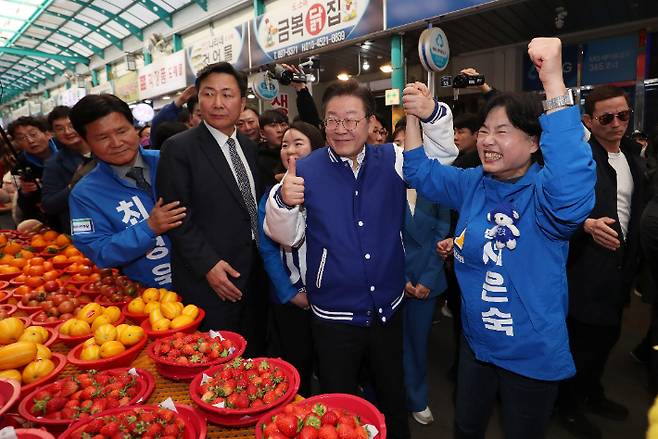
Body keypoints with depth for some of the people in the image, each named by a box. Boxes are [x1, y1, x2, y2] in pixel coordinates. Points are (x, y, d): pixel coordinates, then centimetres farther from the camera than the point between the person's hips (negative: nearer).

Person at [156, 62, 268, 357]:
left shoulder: (248, 146, 10)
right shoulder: (178, 149, -11)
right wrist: (208, 264, -18)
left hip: (255, 273, 6)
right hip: (211, 278, -6)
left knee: (255, 353, 20)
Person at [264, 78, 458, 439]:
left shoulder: (393, 161, -2)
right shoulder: (305, 171, -9)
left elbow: (443, 157, 2)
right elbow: (288, 237, -5)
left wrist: (432, 115, -16)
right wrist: (282, 202, -26)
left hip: (389, 310, 3)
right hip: (334, 317, -2)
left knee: (393, 400, 25)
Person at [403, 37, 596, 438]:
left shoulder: (543, 194, -21)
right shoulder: (473, 185, -2)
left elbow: (572, 188, -44)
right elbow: (420, 172, 8)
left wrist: (554, 82, -47)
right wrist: (414, 118, -6)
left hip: (533, 356, -5)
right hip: (476, 345, 5)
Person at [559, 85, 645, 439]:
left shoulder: (633, 156, 11)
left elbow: (635, 212, 15)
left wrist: (633, 262, 10)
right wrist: (587, 224, -32)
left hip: (620, 265, 8)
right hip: (586, 267, -8)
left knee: (607, 334, 20)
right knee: (580, 339, 5)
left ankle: (591, 393, 42)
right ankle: (569, 406, 27)